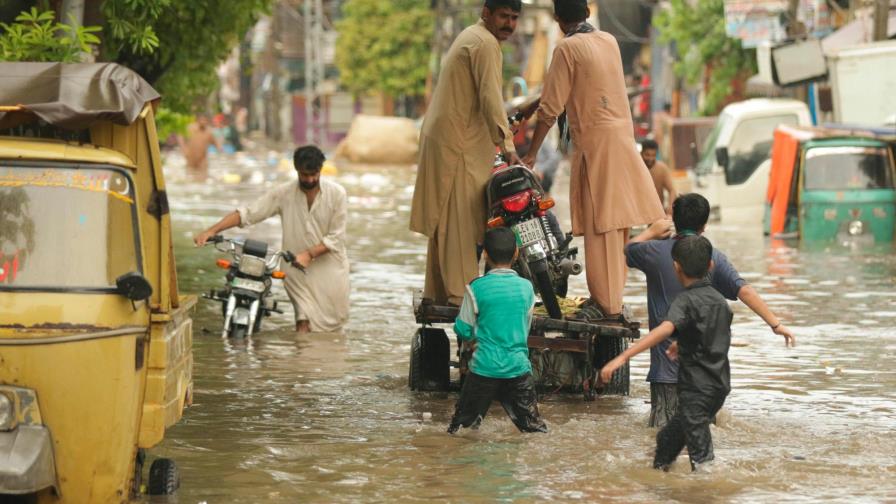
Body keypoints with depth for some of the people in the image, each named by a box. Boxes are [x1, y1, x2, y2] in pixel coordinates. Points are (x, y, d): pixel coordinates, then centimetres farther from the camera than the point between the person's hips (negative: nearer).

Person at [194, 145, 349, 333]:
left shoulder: (336, 193, -4)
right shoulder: (284, 193, -2)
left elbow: (336, 237, -7)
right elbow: (247, 213, -6)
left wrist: (309, 254, -21)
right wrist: (211, 231, -16)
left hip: (330, 268, 0)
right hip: (299, 269, 0)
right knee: (304, 323, -13)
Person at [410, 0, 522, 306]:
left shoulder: (471, 37, 19)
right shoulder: (485, 43, -14)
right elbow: (491, 99, -21)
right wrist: (507, 146, -22)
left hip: (442, 138, 10)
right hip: (459, 142, -10)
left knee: (445, 219, 13)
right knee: (461, 216, -9)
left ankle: (437, 292, 18)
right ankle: (461, 293, -9)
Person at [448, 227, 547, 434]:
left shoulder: (477, 288, -7)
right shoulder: (526, 287, 3)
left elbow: (464, 331, 1)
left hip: (484, 368, -2)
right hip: (518, 368, 2)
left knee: (461, 427, 5)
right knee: (535, 428, 3)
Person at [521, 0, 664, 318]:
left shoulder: (568, 48, -10)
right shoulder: (609, 41, 11)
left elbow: (551, 109, -11)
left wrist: (531, 154, -4)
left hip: (595, 144, -7)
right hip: (623, 139, 7)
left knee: (600, 226, -4)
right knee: (616, 222, 12)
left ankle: (606, 303, -4)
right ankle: (615, 297, 19)